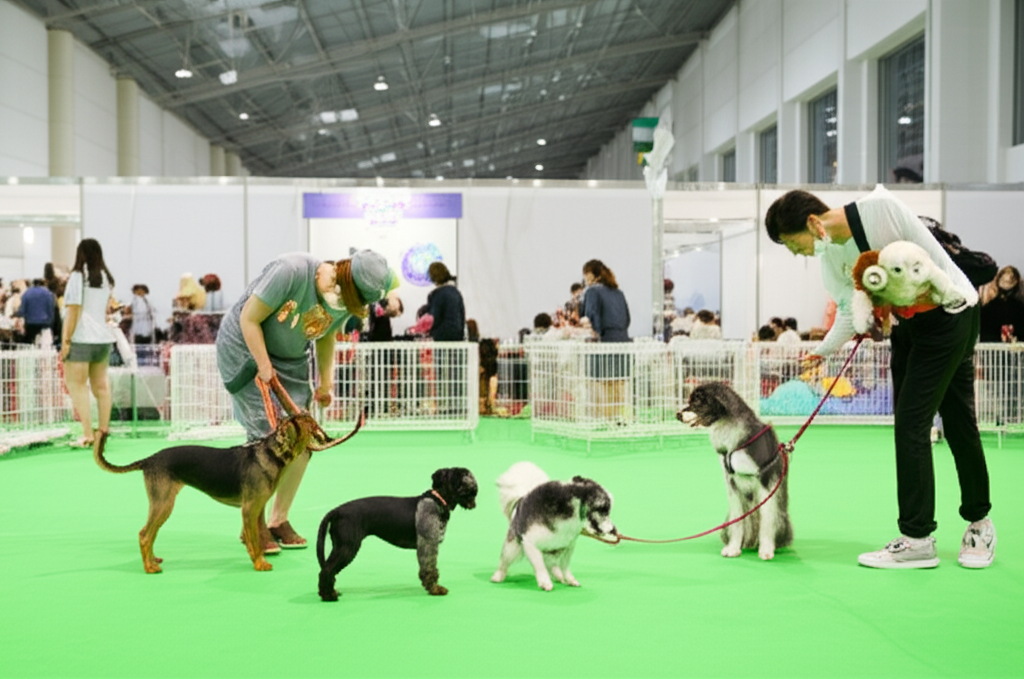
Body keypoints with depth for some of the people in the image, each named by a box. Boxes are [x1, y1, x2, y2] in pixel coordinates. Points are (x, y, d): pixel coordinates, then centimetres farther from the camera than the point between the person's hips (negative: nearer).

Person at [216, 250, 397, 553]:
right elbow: (249, 319, -24)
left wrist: (325, 382, 7)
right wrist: (265, 369, -21)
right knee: (266, 436, -14)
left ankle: (279, 519, 14)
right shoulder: (291, 271, -33)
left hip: (291, 359, 6)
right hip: (245, 349, -6)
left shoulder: (346, 301, -13)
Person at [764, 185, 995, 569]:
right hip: (907, 324, 7)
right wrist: (823, 350, -7)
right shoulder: (829, 257, -2)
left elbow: (932, 254, -19)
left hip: (950, 311, -7)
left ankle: (978, 522, 8)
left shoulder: (879, 207, -23)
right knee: (908, 426, 6)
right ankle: (917, 537, 13)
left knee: (959, 425, -7)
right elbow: (850, 312, 3)